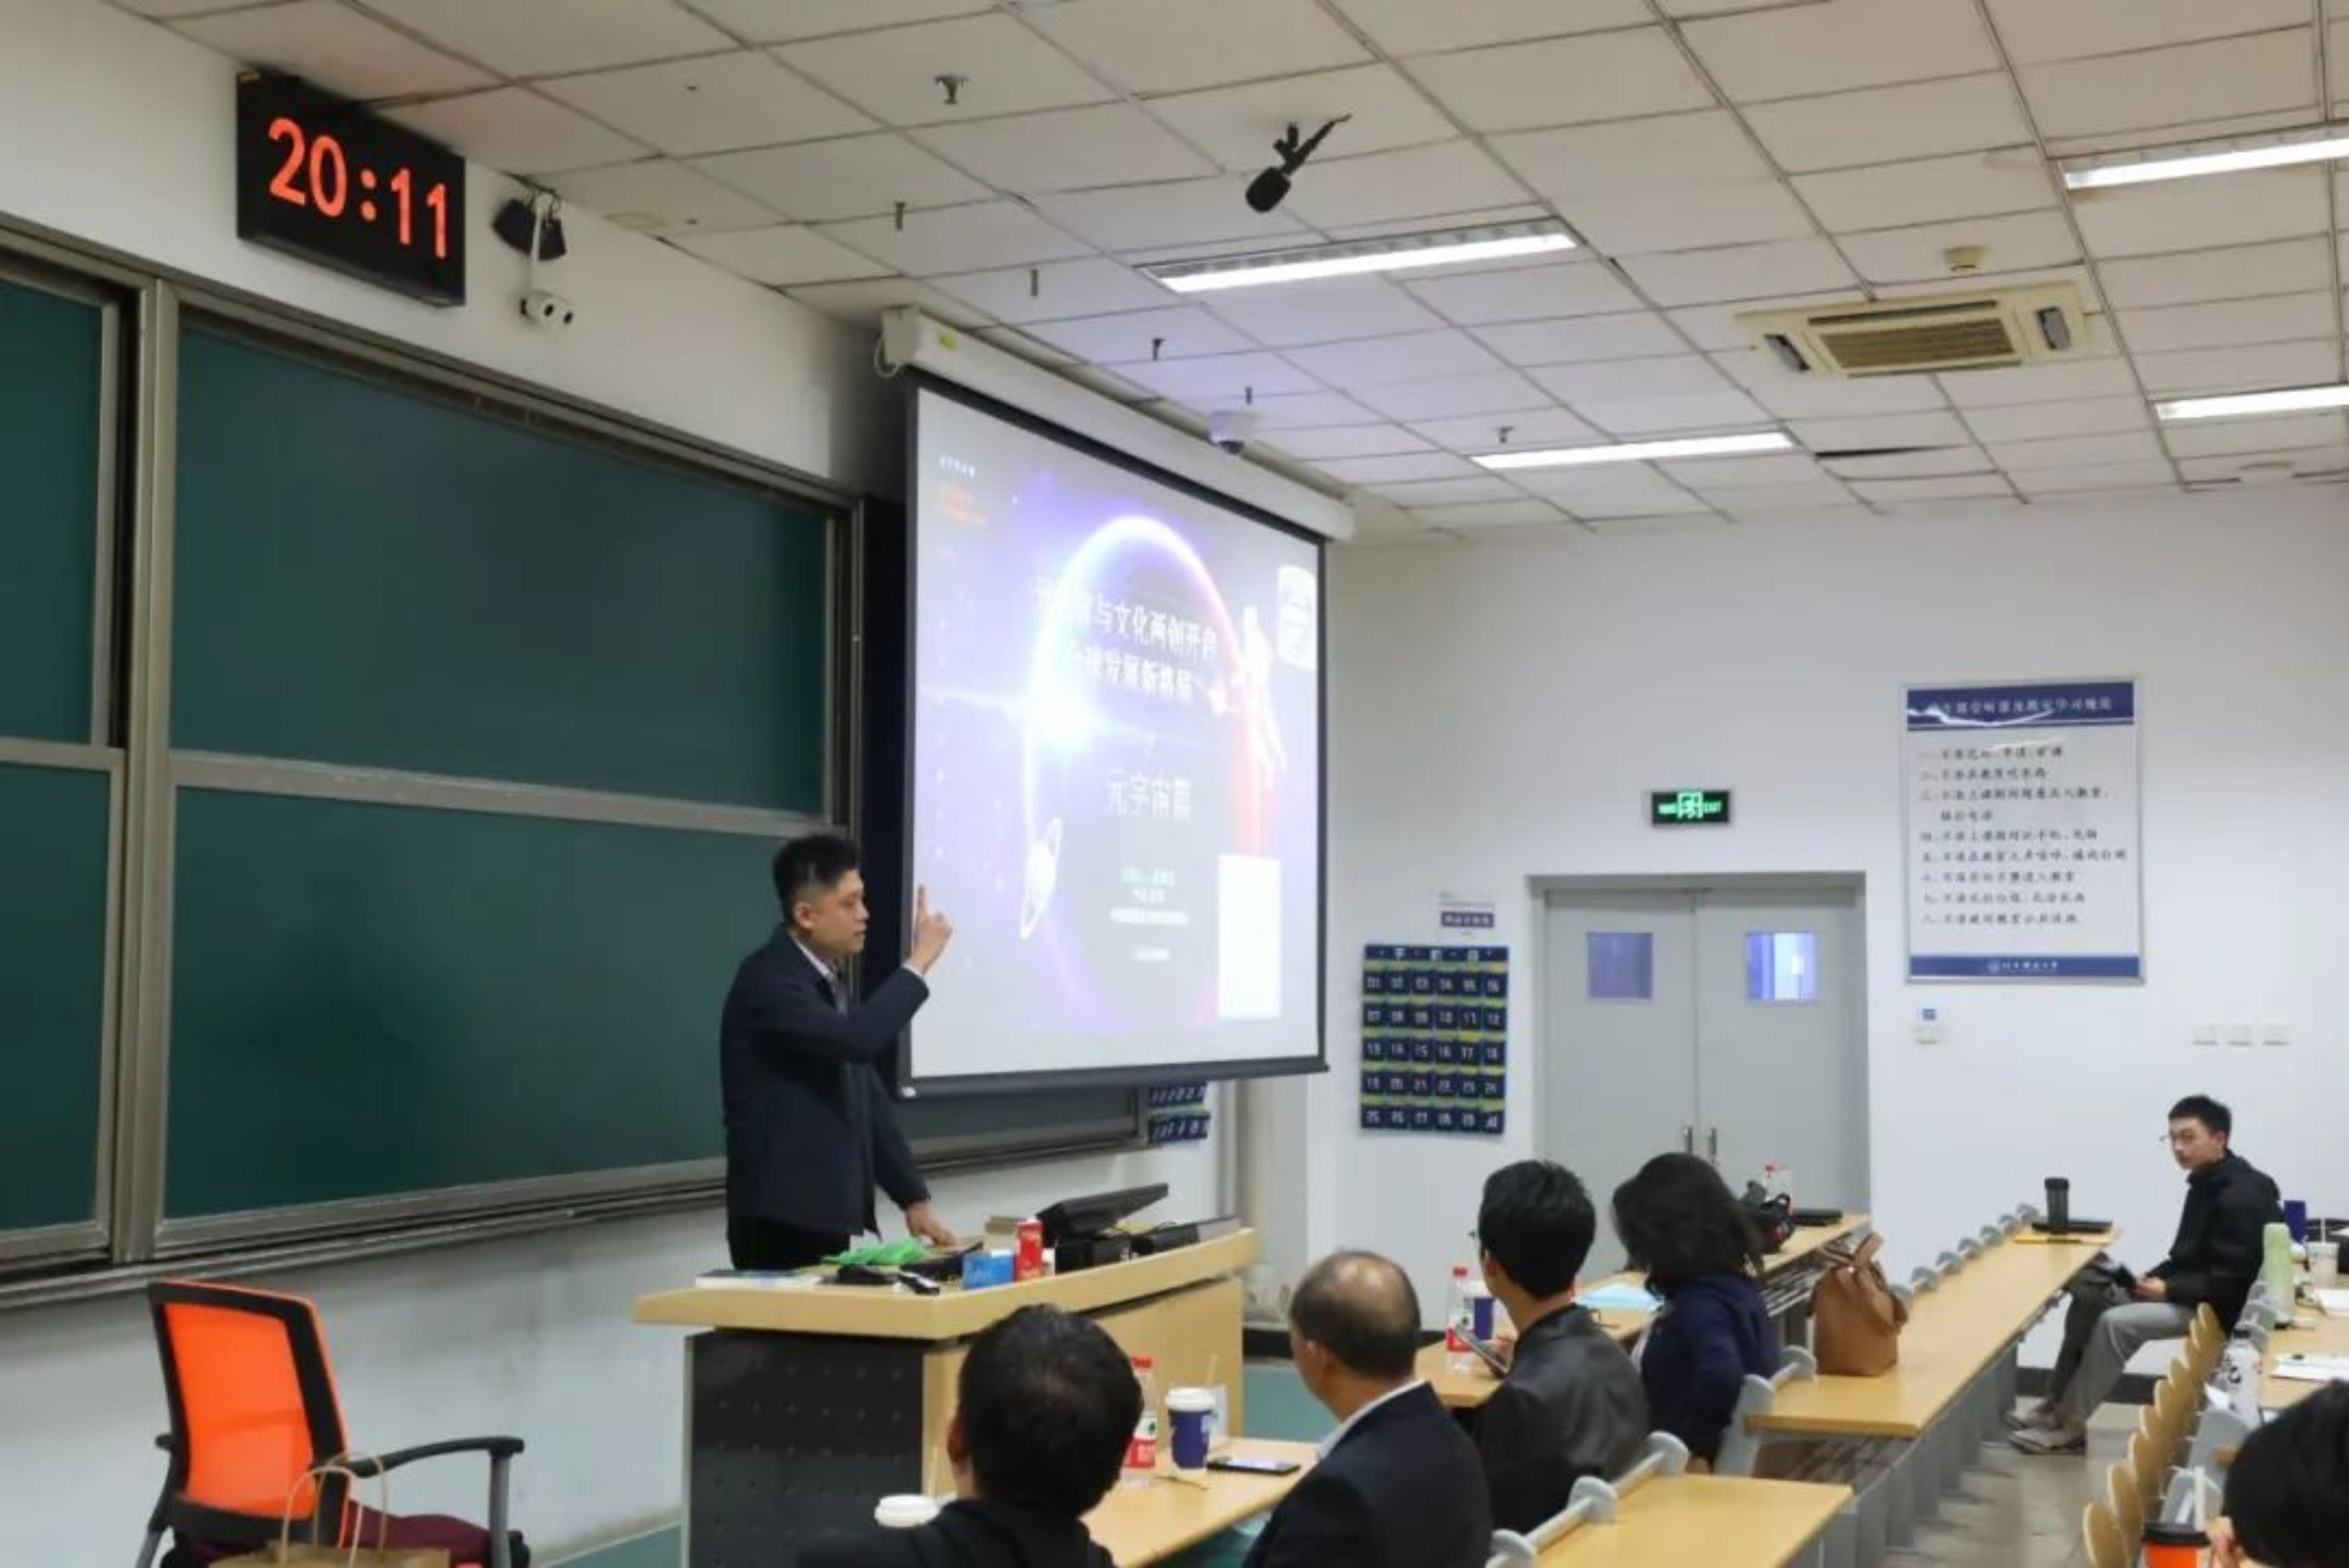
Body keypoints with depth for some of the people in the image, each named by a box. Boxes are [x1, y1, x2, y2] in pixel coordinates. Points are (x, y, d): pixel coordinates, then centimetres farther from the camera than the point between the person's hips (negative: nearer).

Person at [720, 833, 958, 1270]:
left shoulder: (826, 982, 16)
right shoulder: (767, 979, -14)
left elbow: (867, 1100, 18)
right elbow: (856, 1040, -30)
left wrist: (914, 1198, 13)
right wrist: (919, 962, -17)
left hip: (827, 1218, 9)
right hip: (781, 1222, -9)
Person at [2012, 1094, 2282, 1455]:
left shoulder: (2241, 1197, -21)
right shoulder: (2208, 1182, 9)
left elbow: (2229, 1282, -23)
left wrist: (2169, 1290, -19)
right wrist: (2153, 1278, 0)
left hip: (2216, 1305, -10)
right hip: (2191, 1288, 10)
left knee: (2115, 1323, -26)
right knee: (2089, 1296, -1)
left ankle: (2069, 1426, -17)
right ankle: (2057, 1404, -3)